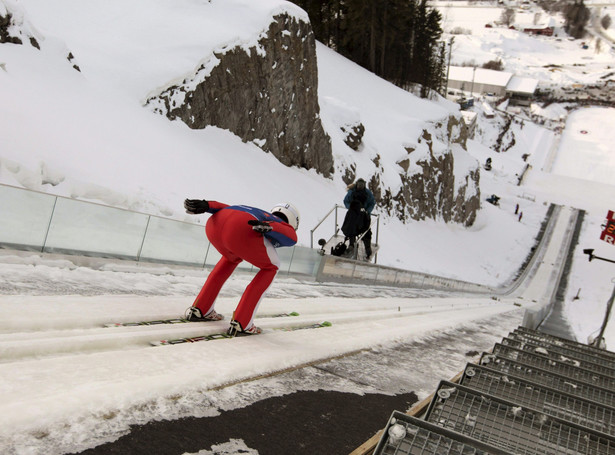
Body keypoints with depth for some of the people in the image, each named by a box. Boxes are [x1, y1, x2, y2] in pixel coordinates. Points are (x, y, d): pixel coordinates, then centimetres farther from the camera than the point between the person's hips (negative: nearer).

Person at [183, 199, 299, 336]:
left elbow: (226, 207, 27)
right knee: (270, 267, 21)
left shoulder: (258, 213, 43)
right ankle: (241, 322, 13)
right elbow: (291, 236, 4)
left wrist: (204, 206, 11)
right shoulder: (284, 226, 30)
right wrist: (269, 227, -15)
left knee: (233, 257, 37)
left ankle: (199, 309, 35)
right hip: (240, 231, -6)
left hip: (213, 223, 6)